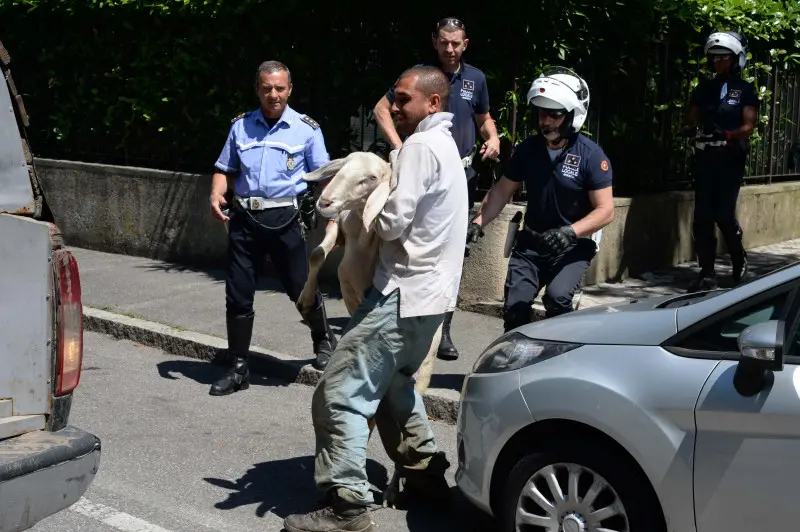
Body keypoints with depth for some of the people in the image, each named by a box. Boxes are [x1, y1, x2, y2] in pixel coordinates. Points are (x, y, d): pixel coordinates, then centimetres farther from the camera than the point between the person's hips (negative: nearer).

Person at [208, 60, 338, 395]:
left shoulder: (307, 129, 0)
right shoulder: (241, 126, 8)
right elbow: (225, 169, 16)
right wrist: (216, 194, -4)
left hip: (284, 218, -3)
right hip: (244, 219, 3)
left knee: (301, 289, 4)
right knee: (237, 296, 5)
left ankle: (324, 340, 36)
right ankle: (238, 369, 19)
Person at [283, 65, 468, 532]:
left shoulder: (421, 146, -14)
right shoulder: (444, 145, 17)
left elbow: (393, 222, -20)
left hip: (406, 292, -11)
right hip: (430, 290, 11)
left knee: (341, 394, -10)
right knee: (393, 383, 27)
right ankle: (425, 473, 32)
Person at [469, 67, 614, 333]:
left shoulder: (591, 155, -15)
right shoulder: (528, 148, -3)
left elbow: (605, 210, -17)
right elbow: (501, 191, 6)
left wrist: (570, 232, -32)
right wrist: (477, 223, -8)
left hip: (573, 246, -4)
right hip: (531, 241, 4)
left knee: (557, 297, -27)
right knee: (514, 306, -7)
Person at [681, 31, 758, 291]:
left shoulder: (745, 90, 1)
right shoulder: (703, 88, 12)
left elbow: (749, 126, -7)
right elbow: (691, 118, 9)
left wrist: (727, 135, -26)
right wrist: (689, 128, -15)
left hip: (731, 158, -3)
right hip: (705, 157, 4)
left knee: (724, 213, -8)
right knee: (702, 215, -3)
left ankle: (739, 261, 19)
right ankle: (707, 273, 3)